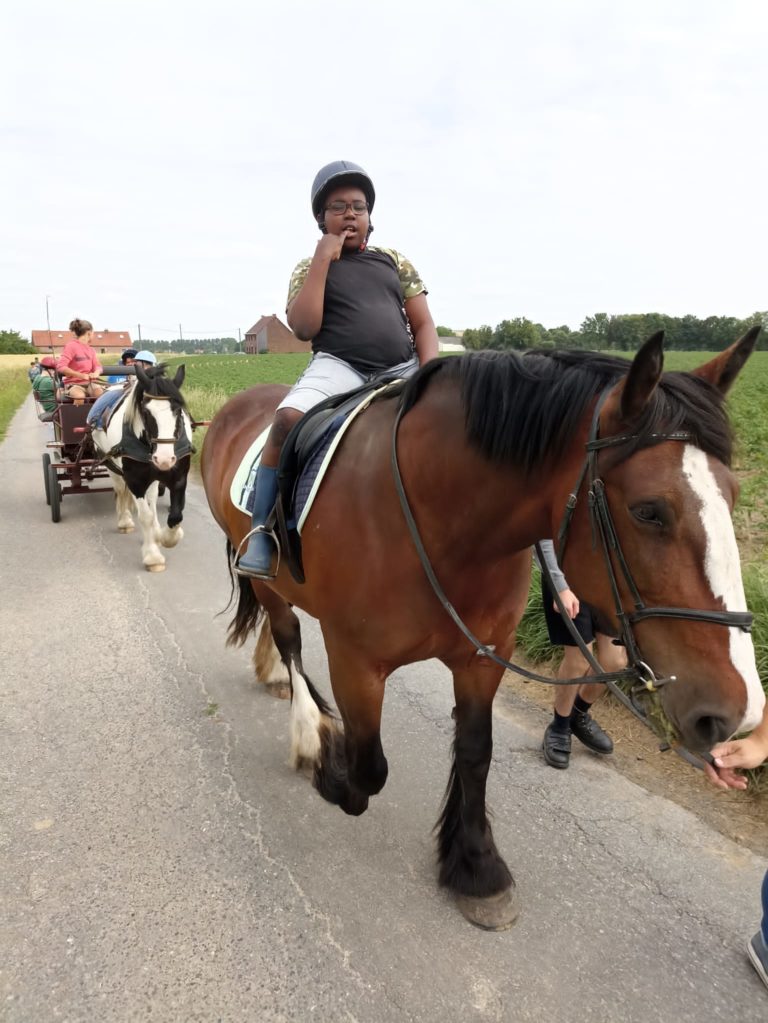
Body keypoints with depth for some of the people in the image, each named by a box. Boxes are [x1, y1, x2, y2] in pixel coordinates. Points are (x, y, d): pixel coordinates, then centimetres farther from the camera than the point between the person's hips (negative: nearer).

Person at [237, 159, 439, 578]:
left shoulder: (394, 261, 19)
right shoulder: (310, 268, 13)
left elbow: (423, 325, 13)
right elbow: (304, 328, -6)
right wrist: (324, 258, -4)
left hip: (401, 369, 4)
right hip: (339, 367, -3)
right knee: (288, 418, -32)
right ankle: (261, 533, -20)